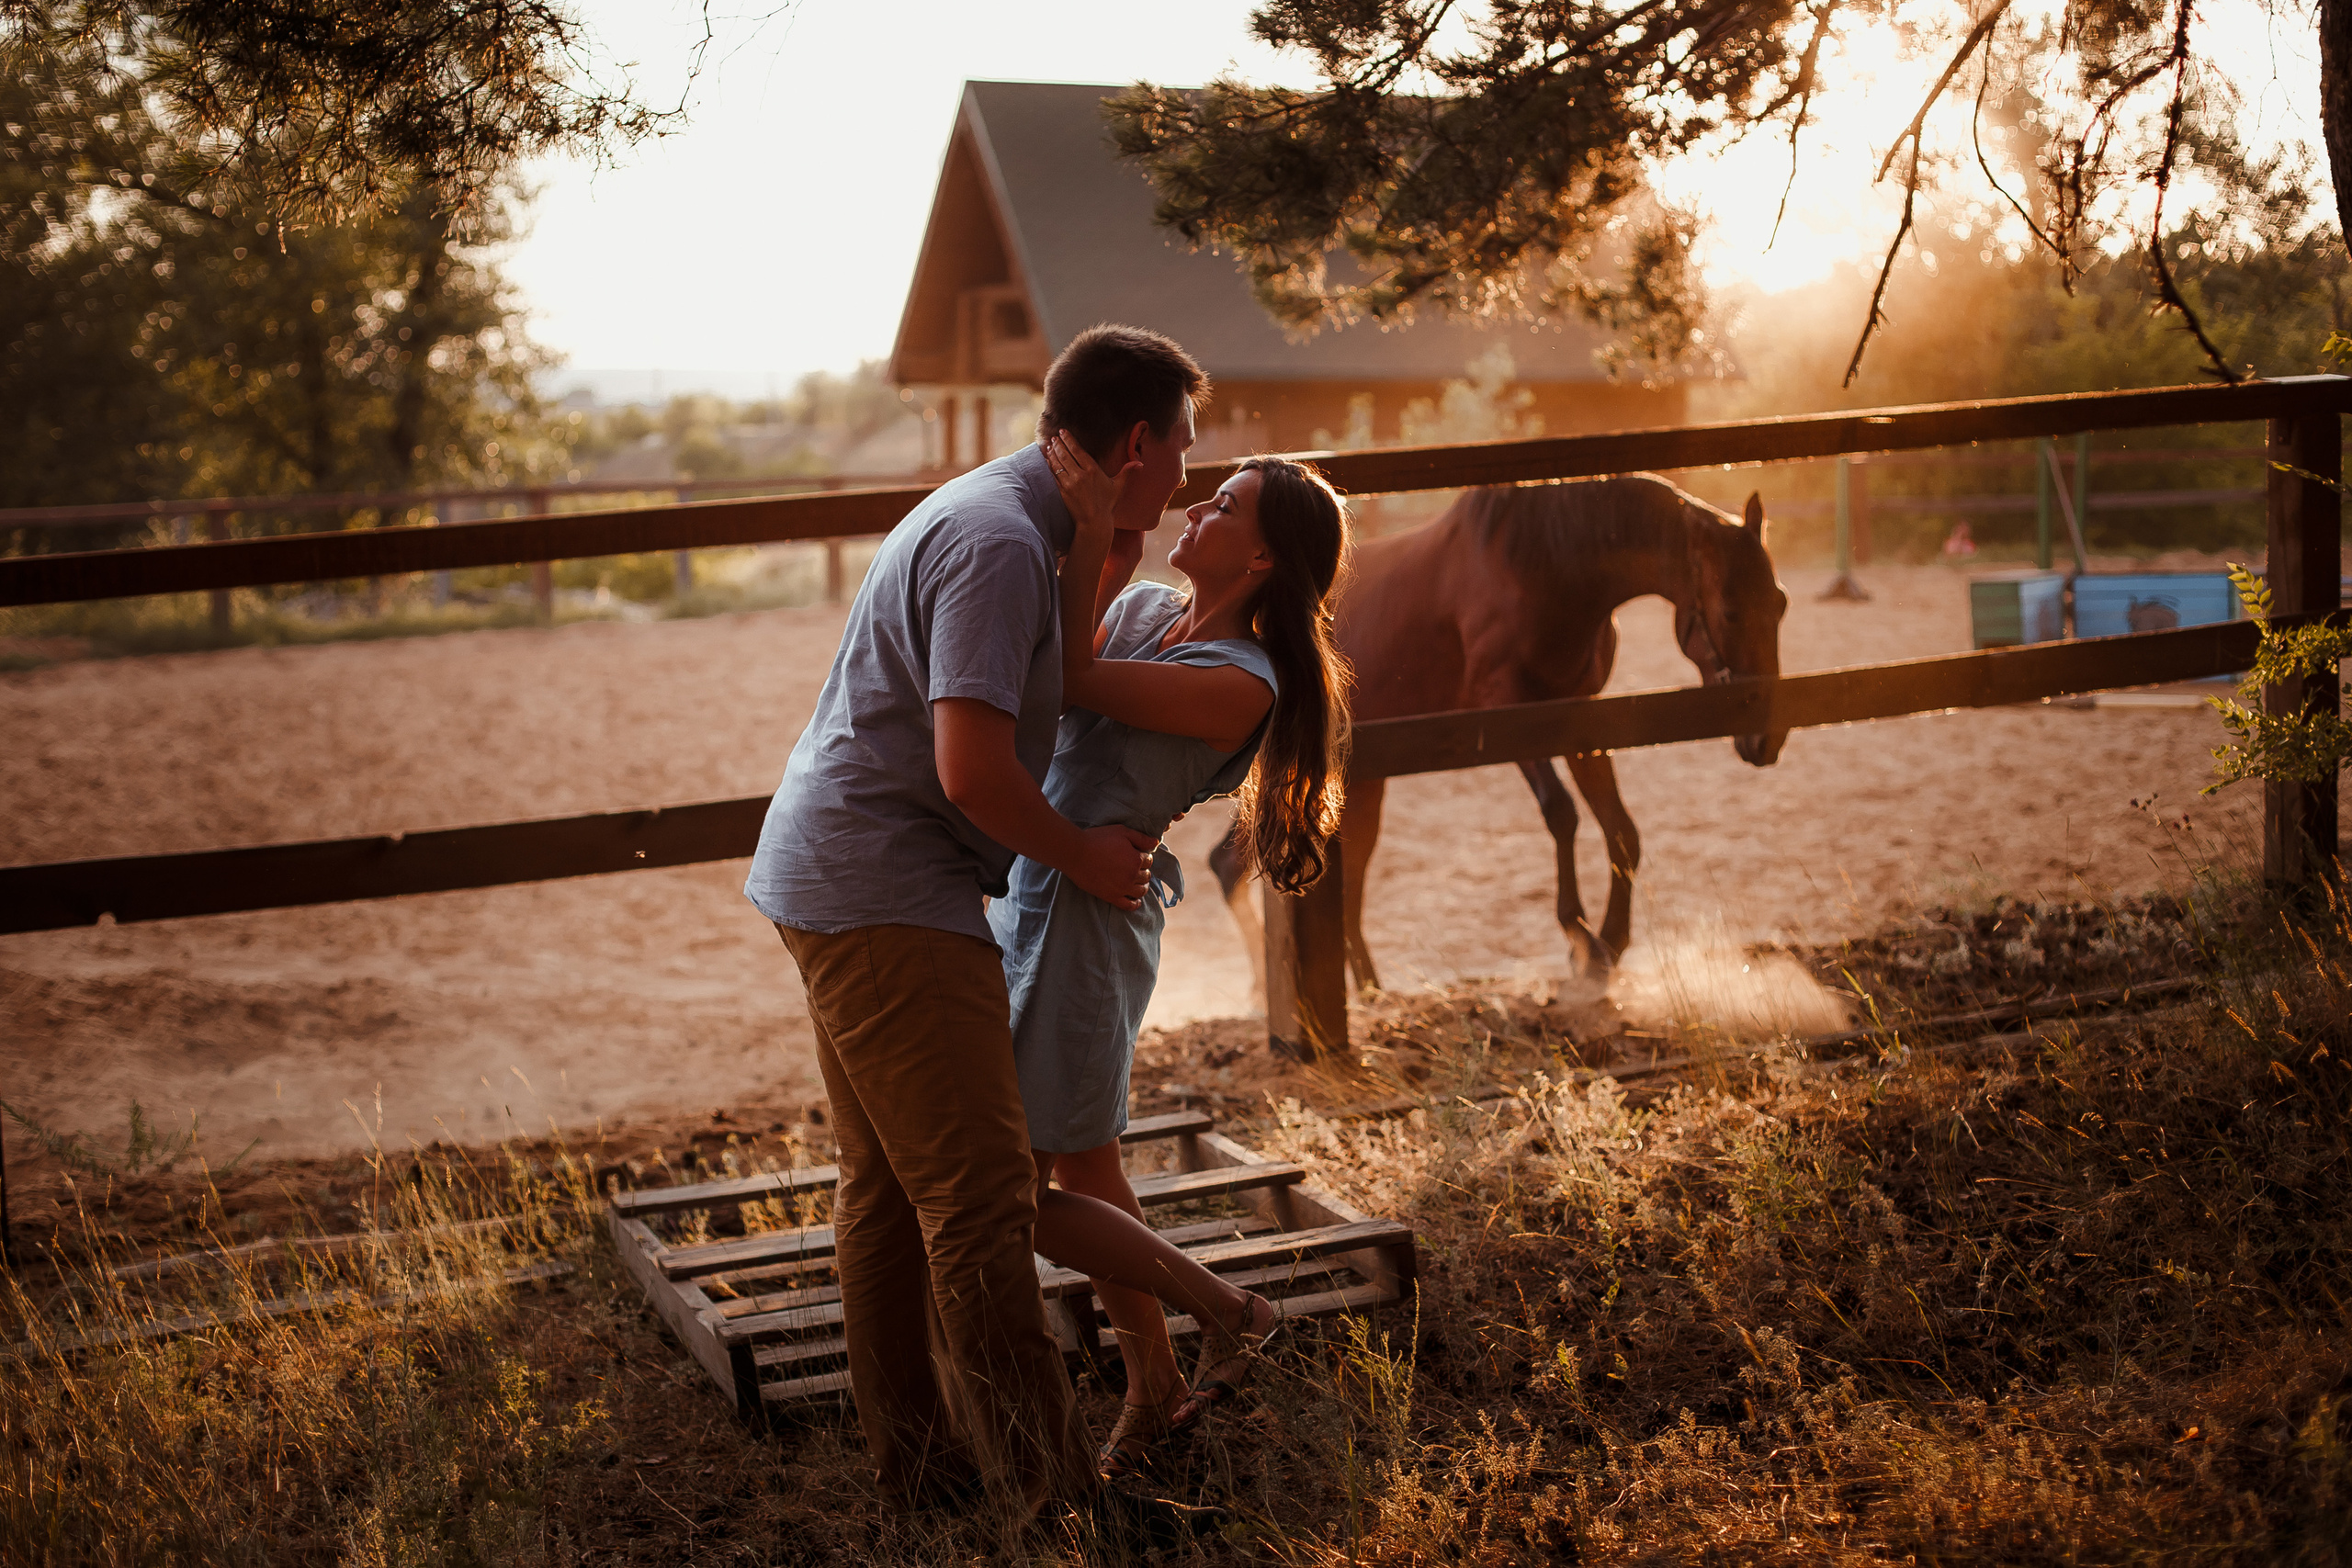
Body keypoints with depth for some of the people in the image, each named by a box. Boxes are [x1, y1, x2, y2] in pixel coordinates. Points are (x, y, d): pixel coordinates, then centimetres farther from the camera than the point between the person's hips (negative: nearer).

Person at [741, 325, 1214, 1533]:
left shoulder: (998, 514, 15)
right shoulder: (1000, 544, -19)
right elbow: (973, 768, -25)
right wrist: (1082, 857, -11)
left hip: (830, 880, 11)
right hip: (887, 900, -11)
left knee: (887, 1189, 15)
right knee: (979, 1196, -9)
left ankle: (916, 1451, 25)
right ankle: (1050, 1493, -5)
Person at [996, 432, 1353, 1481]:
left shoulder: (1243, 685, -17)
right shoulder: (1142, 608, 7)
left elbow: (1071, 685, -22)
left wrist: (1093, 537, -29)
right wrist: (1102, 557, -2)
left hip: (1090, 916, -8)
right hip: (1028, 896, 9)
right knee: (1084, 1174, 17)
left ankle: (1224, 1310, 15)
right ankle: (1151, 1398, 32)